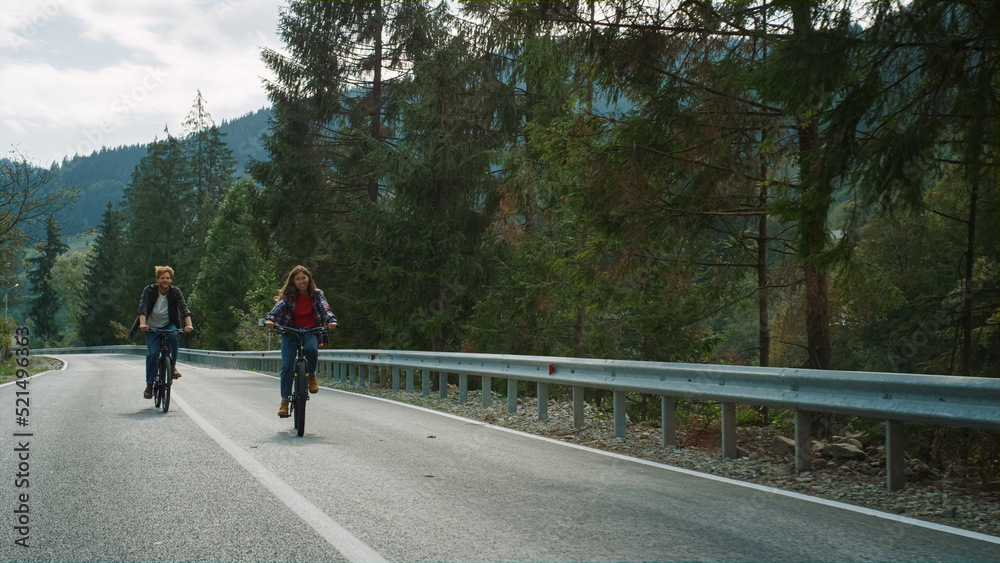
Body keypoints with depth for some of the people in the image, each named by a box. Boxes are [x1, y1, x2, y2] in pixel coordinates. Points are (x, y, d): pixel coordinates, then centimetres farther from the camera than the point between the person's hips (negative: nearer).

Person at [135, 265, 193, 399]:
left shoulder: (175, 292, -10)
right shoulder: (149, 290, -11)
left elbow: (183, 308, -21)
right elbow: (143, 307, -23)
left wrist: (188, 324, -38)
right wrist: (142, 323, -41)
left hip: (169, 325, 0)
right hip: (152, 327, 0)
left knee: (174, 336, -34)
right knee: (152, 353, -16)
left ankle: (173, 365, -15)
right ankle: (149, 385, -3)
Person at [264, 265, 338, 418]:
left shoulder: (317, 294, 1)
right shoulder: (288, 295, 1)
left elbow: (325, 308, -12)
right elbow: (279, 307, -14)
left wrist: (331, 320, -35)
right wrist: (270, 319, -36)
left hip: (311, 332, -1)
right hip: (291, 332, 1)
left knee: (311, 349, -35)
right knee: (287, 366, -14)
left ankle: (312, 376, -6)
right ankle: (284, 401, -4)